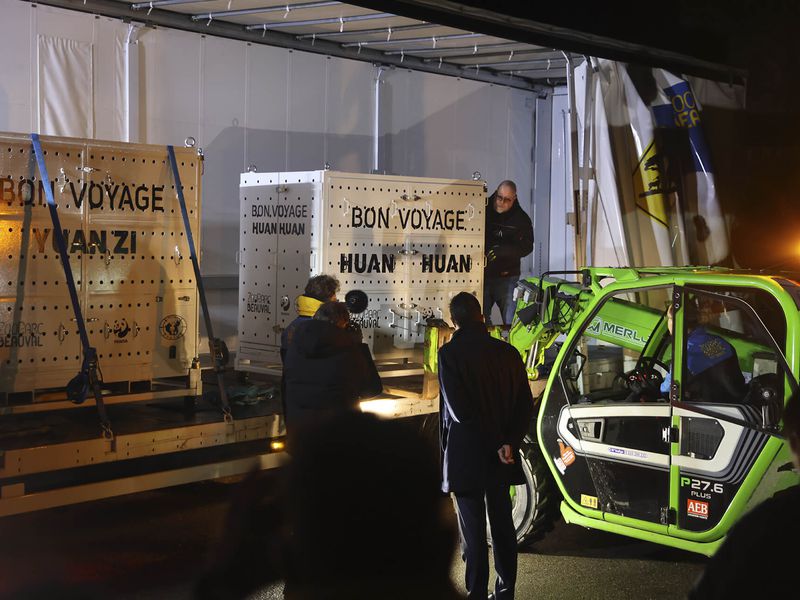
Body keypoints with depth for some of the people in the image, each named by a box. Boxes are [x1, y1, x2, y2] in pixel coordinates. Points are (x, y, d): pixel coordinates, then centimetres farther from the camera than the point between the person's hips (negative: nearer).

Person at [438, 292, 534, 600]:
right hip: (502, 458, 5)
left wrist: (498, 445, -11)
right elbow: (525, 405, 0)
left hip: (465, 458, -5)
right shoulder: (507, 352, 3)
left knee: (473, 530, 3)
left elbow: (459, 409, -20)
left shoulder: (450, 353, -13)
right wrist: (508, 442, -8)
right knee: (502, 525, 15)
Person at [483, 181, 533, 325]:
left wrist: (502, 251, -20)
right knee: (480, 317, 2)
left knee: (510, 321, -4)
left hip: (506, 277, -1)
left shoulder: (521, 219, 1)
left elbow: (526, 247, -6)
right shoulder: (483, 211, 2)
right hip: (482, 274, 2)